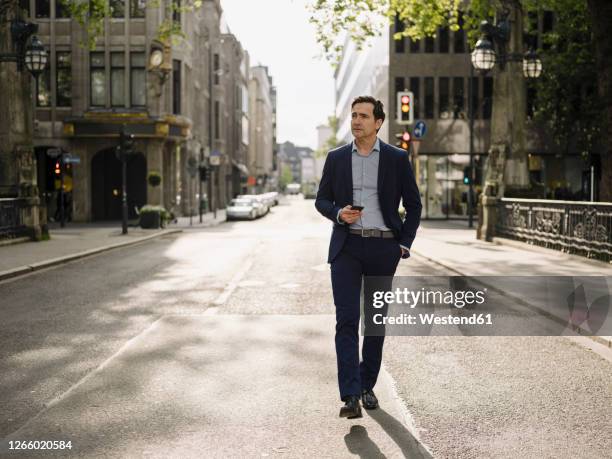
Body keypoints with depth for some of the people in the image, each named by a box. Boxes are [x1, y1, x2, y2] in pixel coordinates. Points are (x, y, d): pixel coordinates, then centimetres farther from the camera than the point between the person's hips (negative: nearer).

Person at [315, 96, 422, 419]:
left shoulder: (397, 159, 2)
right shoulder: (336, 158, 7)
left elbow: (413, 204, 7)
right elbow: (321, 200, 11)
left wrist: (404, 244, -1)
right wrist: (339, 213, -11)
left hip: (383, 248, 0)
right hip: (346, 247, 0)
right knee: (346, 320, -11)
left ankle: (367, 386, 25)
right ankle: (350, 397, -13)